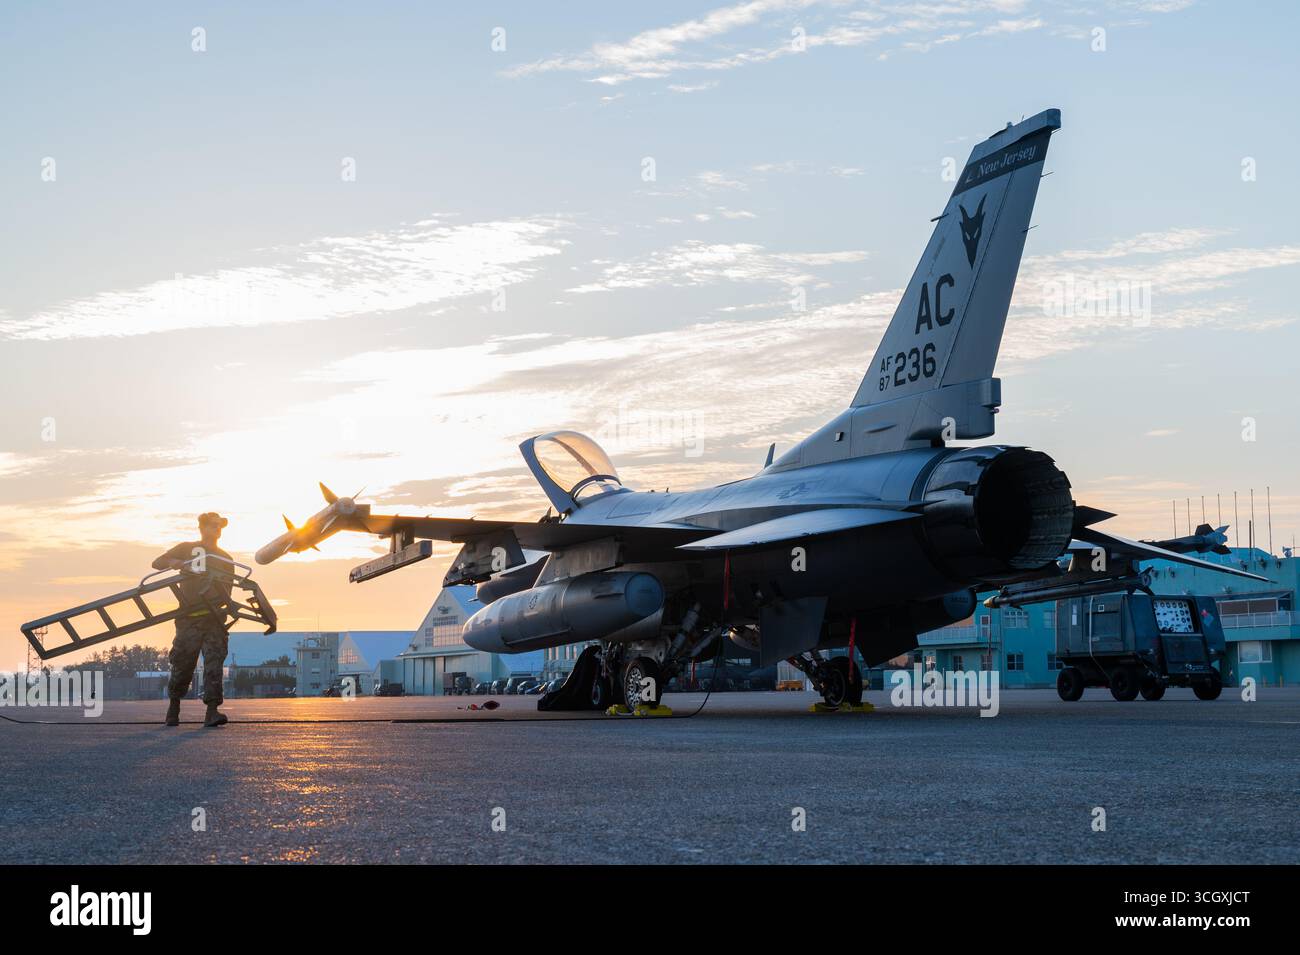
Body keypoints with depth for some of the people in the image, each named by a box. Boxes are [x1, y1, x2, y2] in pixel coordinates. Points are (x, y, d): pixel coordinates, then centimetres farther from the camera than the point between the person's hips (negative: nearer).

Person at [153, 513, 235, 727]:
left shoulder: (225, 559, 20)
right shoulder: (186, 549, 13)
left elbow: (227, 592, 16)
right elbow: (157, 563, 8)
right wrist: (172, 563, -14)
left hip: (214, 618, 2)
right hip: (189, 618, -2)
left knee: (214, 662, -11)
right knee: (183, 663, -1)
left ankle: (212, 711, -17)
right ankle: (173, 708, 19)